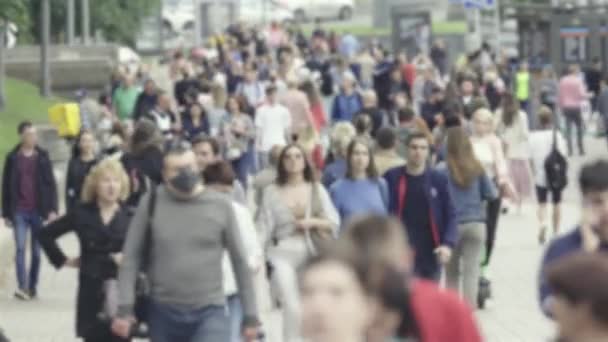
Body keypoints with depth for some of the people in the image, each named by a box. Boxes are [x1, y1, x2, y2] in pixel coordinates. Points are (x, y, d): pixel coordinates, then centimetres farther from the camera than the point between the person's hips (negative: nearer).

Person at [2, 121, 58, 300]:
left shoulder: (42, 157, 4)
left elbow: (51, 184, 3)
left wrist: (52, 209, -7)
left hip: (39, 211, 1)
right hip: (19, 212, -1)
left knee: (37, 251, 6)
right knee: (20, 248, -12)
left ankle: (32, 287, 16)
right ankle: (22, 287, -18)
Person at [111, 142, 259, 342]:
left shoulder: (220, 206, -2)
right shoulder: (152, 204, -2)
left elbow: (240, 262, 4)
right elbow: (131, 257, 0)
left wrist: (250, 315, 4)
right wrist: (124, 308, -8)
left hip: (209, 313, -2)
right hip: (163, 312, 2)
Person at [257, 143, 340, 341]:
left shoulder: (317, 189, 6)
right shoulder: (272, 192, 2)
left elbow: (334, 223, 4)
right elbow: (264, 227, -3)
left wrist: (313, 222, -12)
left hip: (312, 254, 2)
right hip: (283, 254, -2)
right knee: (291, 307, -13)